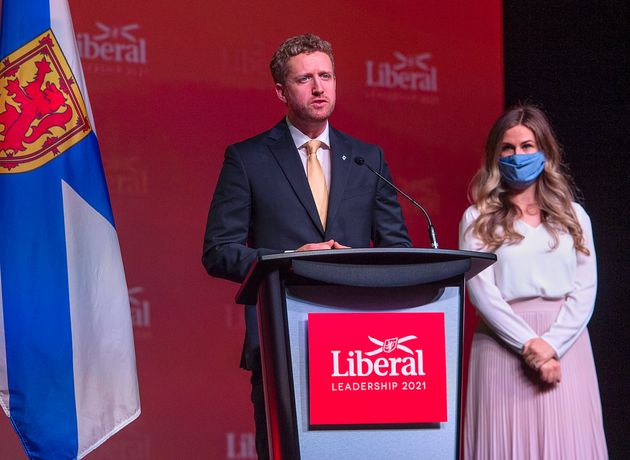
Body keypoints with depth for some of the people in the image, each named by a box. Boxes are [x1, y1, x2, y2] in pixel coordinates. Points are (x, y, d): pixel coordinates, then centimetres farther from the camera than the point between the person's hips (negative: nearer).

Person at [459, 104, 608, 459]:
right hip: (504, 346, -2)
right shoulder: (478, 219, 4)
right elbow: (482, 291, -5)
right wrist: (529, 345, -14)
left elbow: (585, 289, 3)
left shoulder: (573, 216, 11)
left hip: (565, 345, 2)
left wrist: (552, 346, -11)